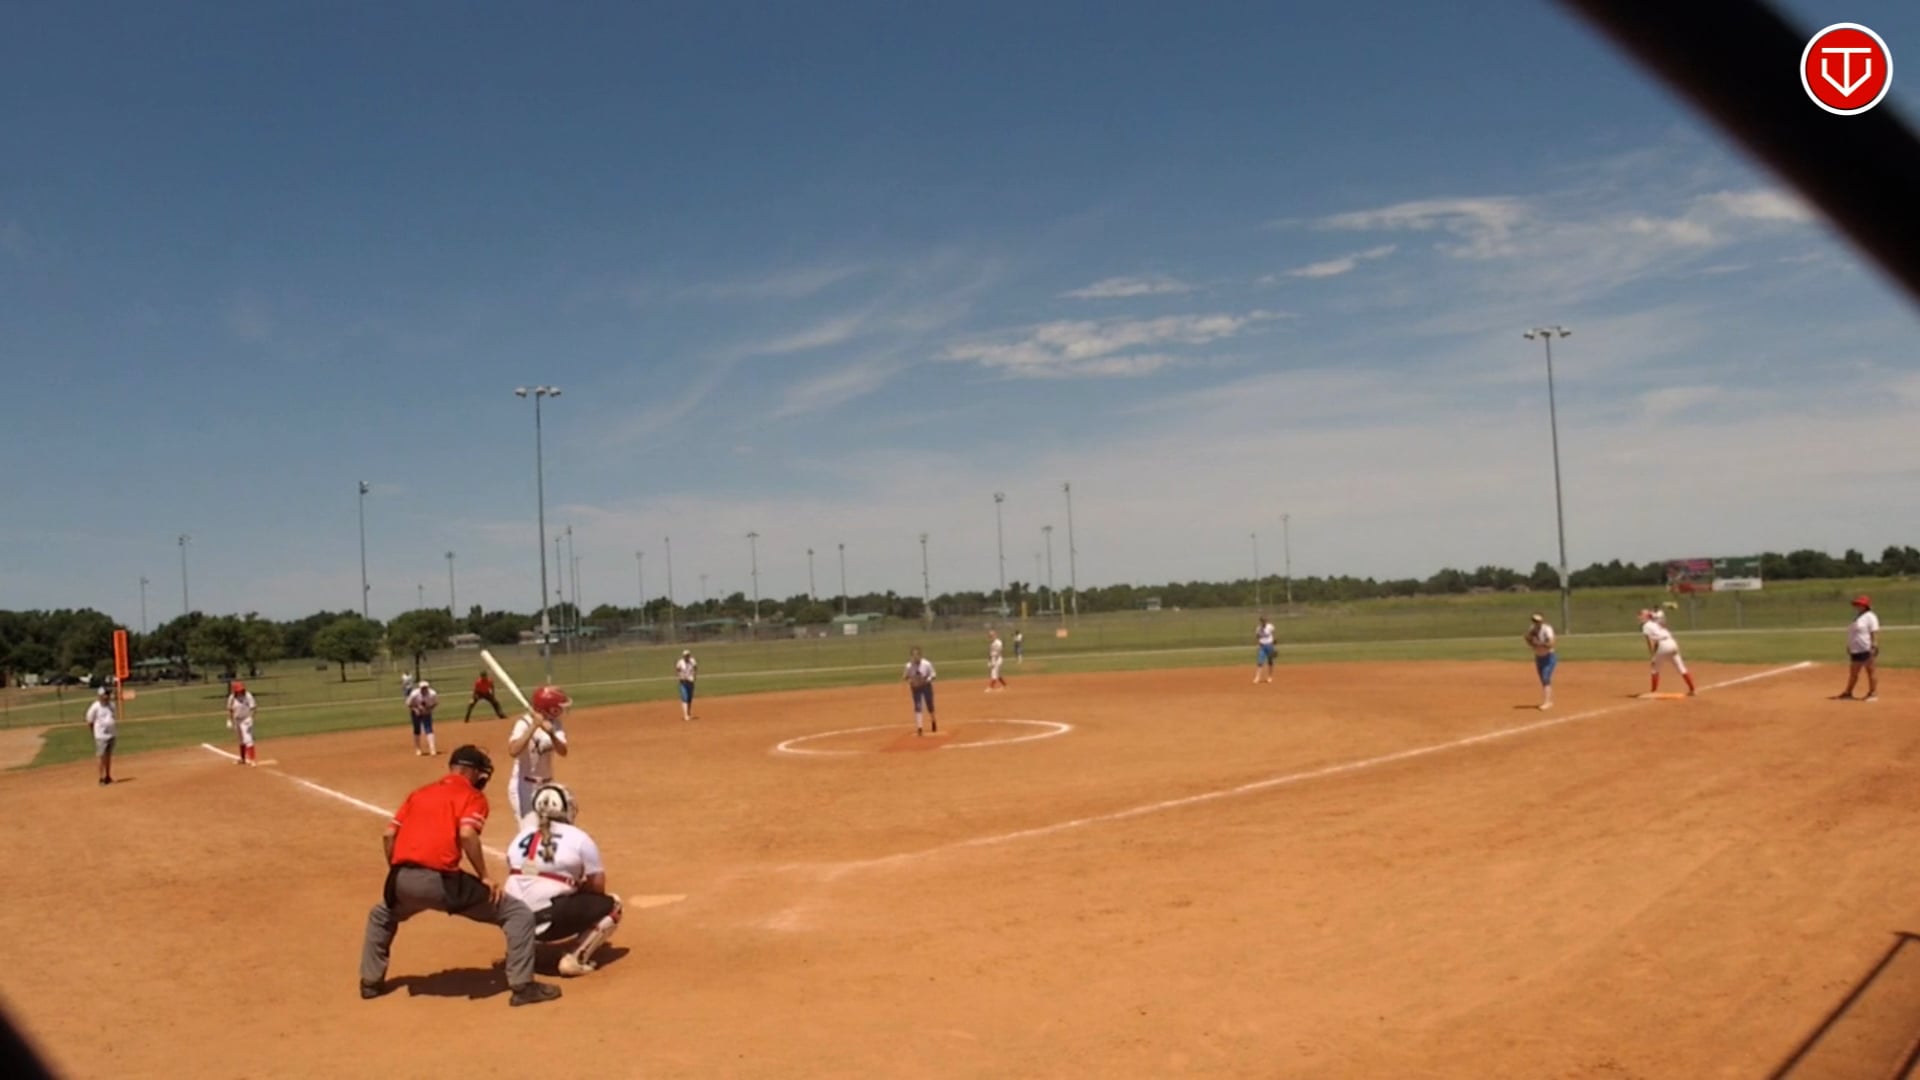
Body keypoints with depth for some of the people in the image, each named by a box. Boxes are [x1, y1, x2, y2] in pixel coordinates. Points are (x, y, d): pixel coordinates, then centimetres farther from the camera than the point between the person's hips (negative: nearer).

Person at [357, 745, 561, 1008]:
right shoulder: (472, 796, 6)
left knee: (381, 916, 43)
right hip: (440, 880, -6)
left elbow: (389, 835, 17)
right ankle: (523, 986, -2)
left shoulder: (419, 793, 24)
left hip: (403, 880, 6)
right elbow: (466, 835, -13)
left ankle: (371, 982, 41)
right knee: (519, 914, 4)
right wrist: (484, 877, -6)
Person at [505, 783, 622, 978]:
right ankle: (574, 959, -3)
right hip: (550, 920, -7)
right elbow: (597, 886, 1)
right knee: (611, 905, 10)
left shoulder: (520, 837, 14)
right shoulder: (578, 838, -1)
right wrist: (577, 887, 22)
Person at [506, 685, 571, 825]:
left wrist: (551, 733, -35)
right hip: (524, 786, -7)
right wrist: (534, 727, -41)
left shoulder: (556, 723, -2)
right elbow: (513, 751, -39)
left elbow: (563, 751, -17)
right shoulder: (524, 724, -21)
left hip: (546, 785, 7)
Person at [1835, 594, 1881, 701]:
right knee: (1853, 672, 14)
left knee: (1871, 671, -3)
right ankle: (1848, 693, 20)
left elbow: (1874, 633, -16)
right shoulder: (1857, 617, 19)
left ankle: (1873, 693, 2)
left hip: (1867, 650, -9)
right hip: (1855, 651, 9)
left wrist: (1874, 647, -23)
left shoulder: (1870, 617, -8)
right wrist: (1849, 647, 22)